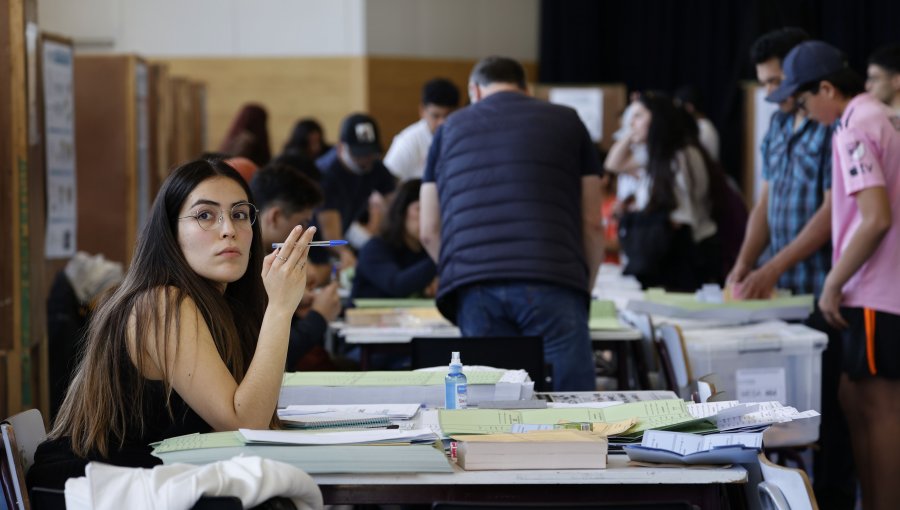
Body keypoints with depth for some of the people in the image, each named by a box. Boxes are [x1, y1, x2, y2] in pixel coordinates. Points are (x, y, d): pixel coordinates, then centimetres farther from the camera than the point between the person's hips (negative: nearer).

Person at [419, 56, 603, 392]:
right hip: (552, 281, -2)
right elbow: (592, 223, 16)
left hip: (472, 283, 2)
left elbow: (429, 231, 21)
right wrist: (585, 288, 29)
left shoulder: (451, 128, 23)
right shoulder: (566, 122, 19)